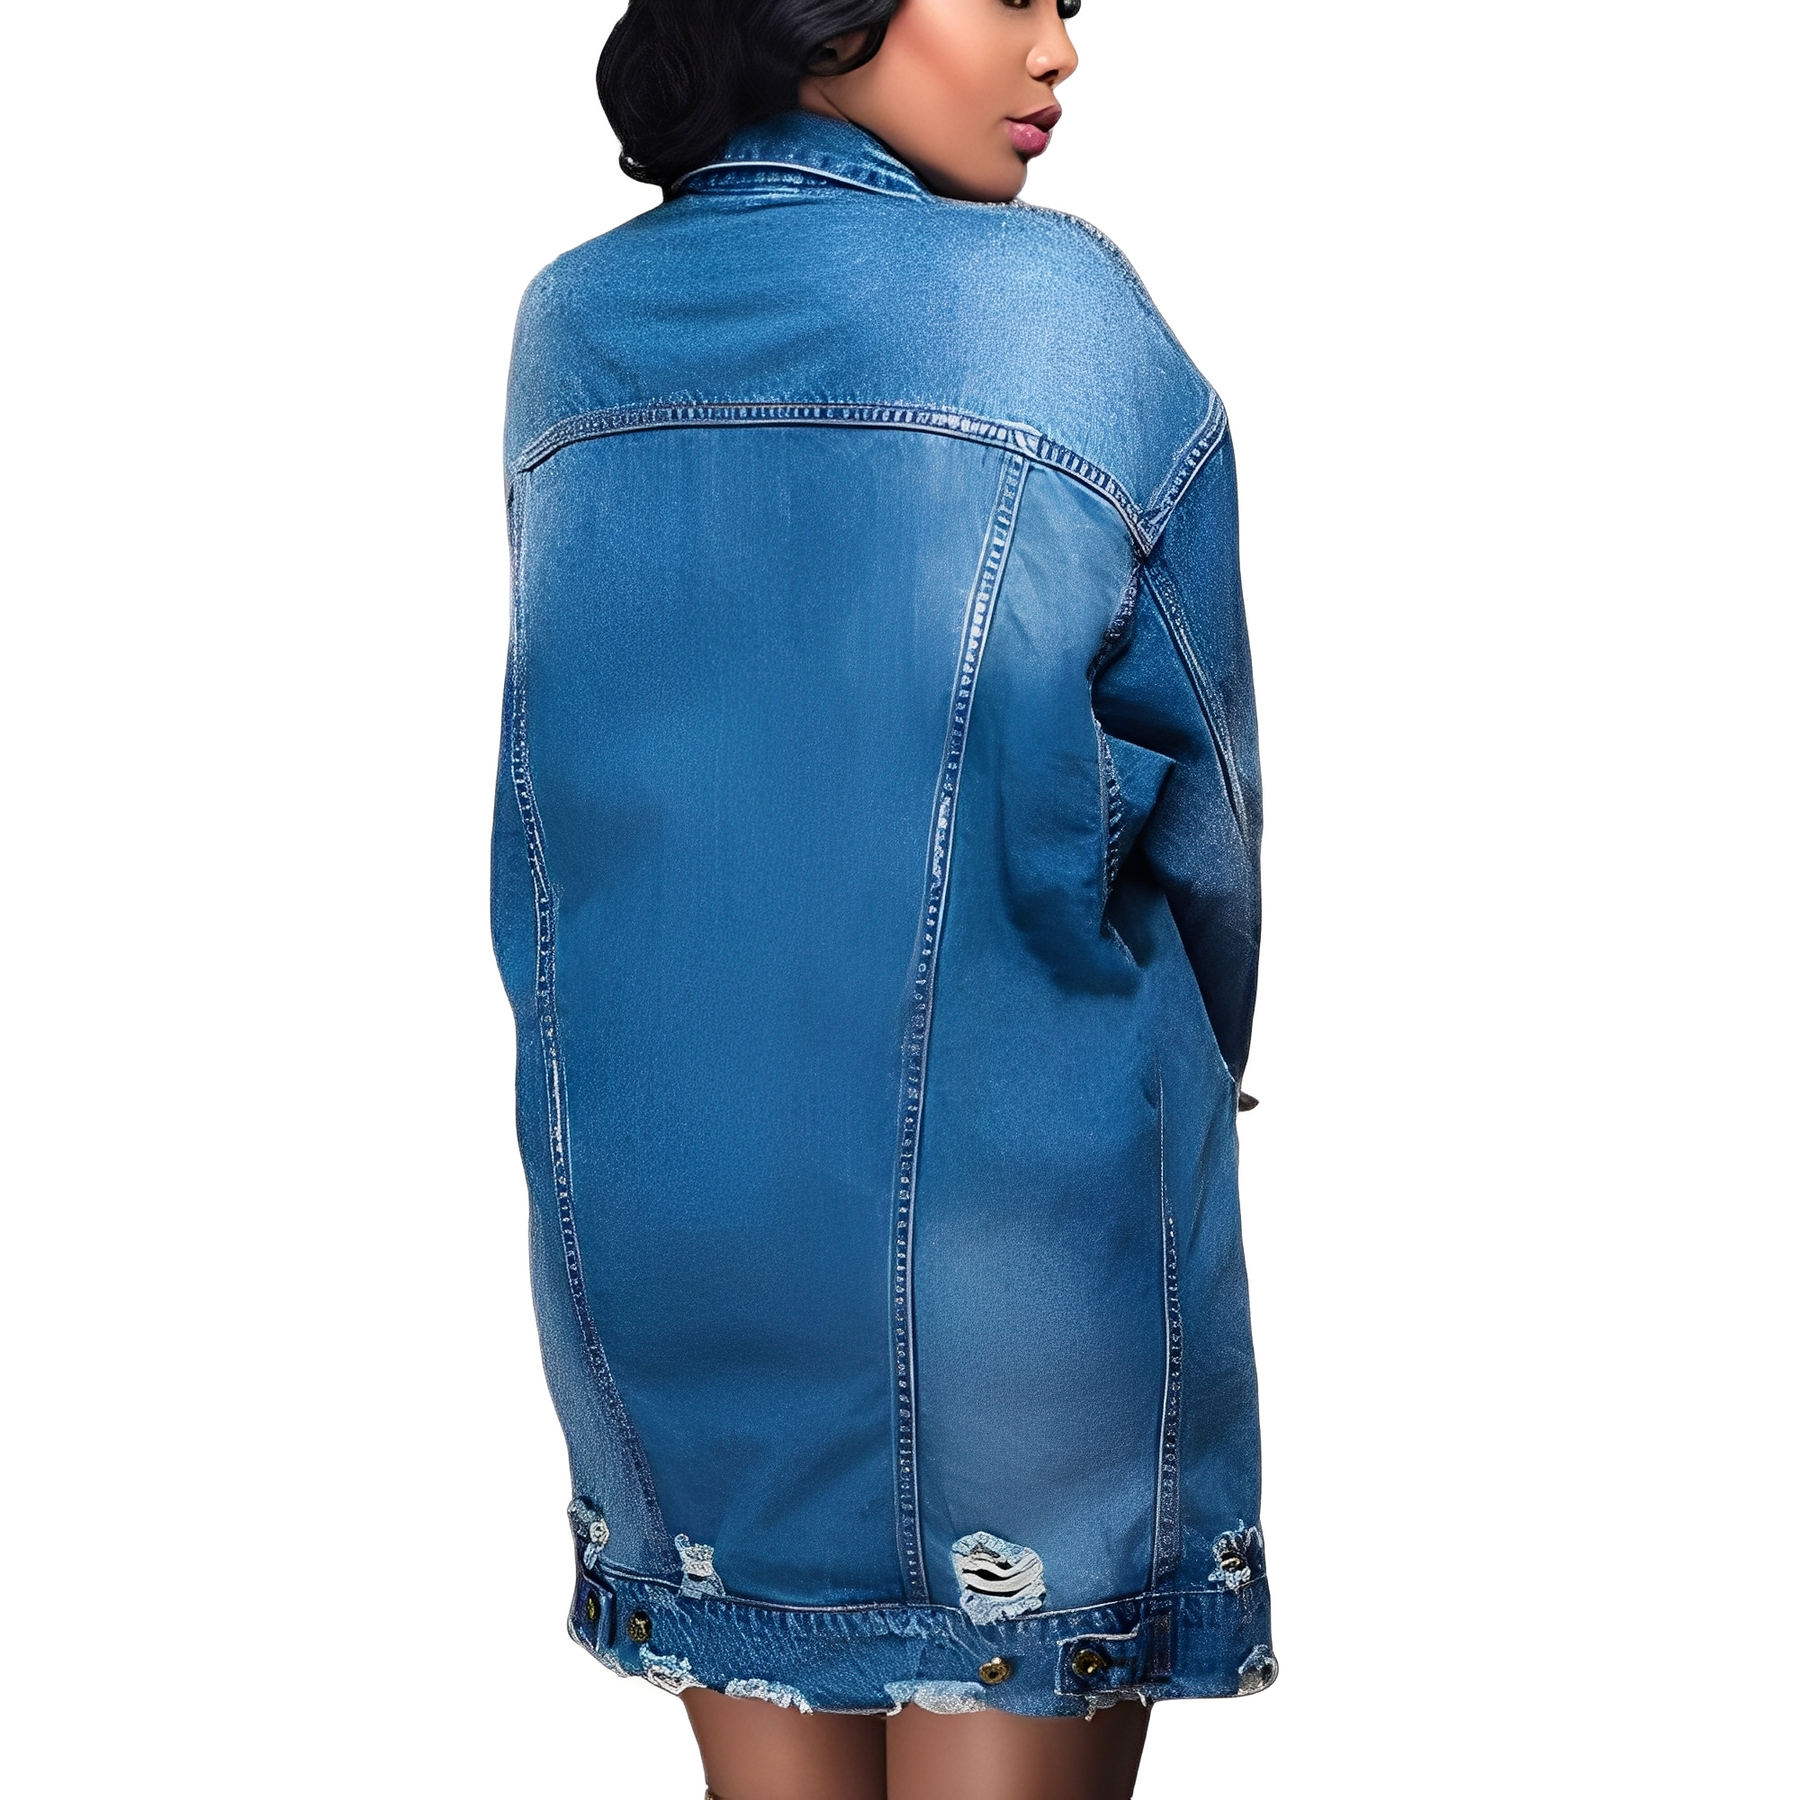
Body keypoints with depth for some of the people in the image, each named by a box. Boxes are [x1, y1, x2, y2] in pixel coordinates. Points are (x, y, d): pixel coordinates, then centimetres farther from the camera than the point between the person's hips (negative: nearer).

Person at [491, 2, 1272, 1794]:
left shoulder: (568, 326, 3)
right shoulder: (1059, 314, -11)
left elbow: (596, 761, 8)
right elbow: (1194, 788, -4)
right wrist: (1193, 1064, 15)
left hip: (638, 1213, 5)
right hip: (1005, 1225, -4)